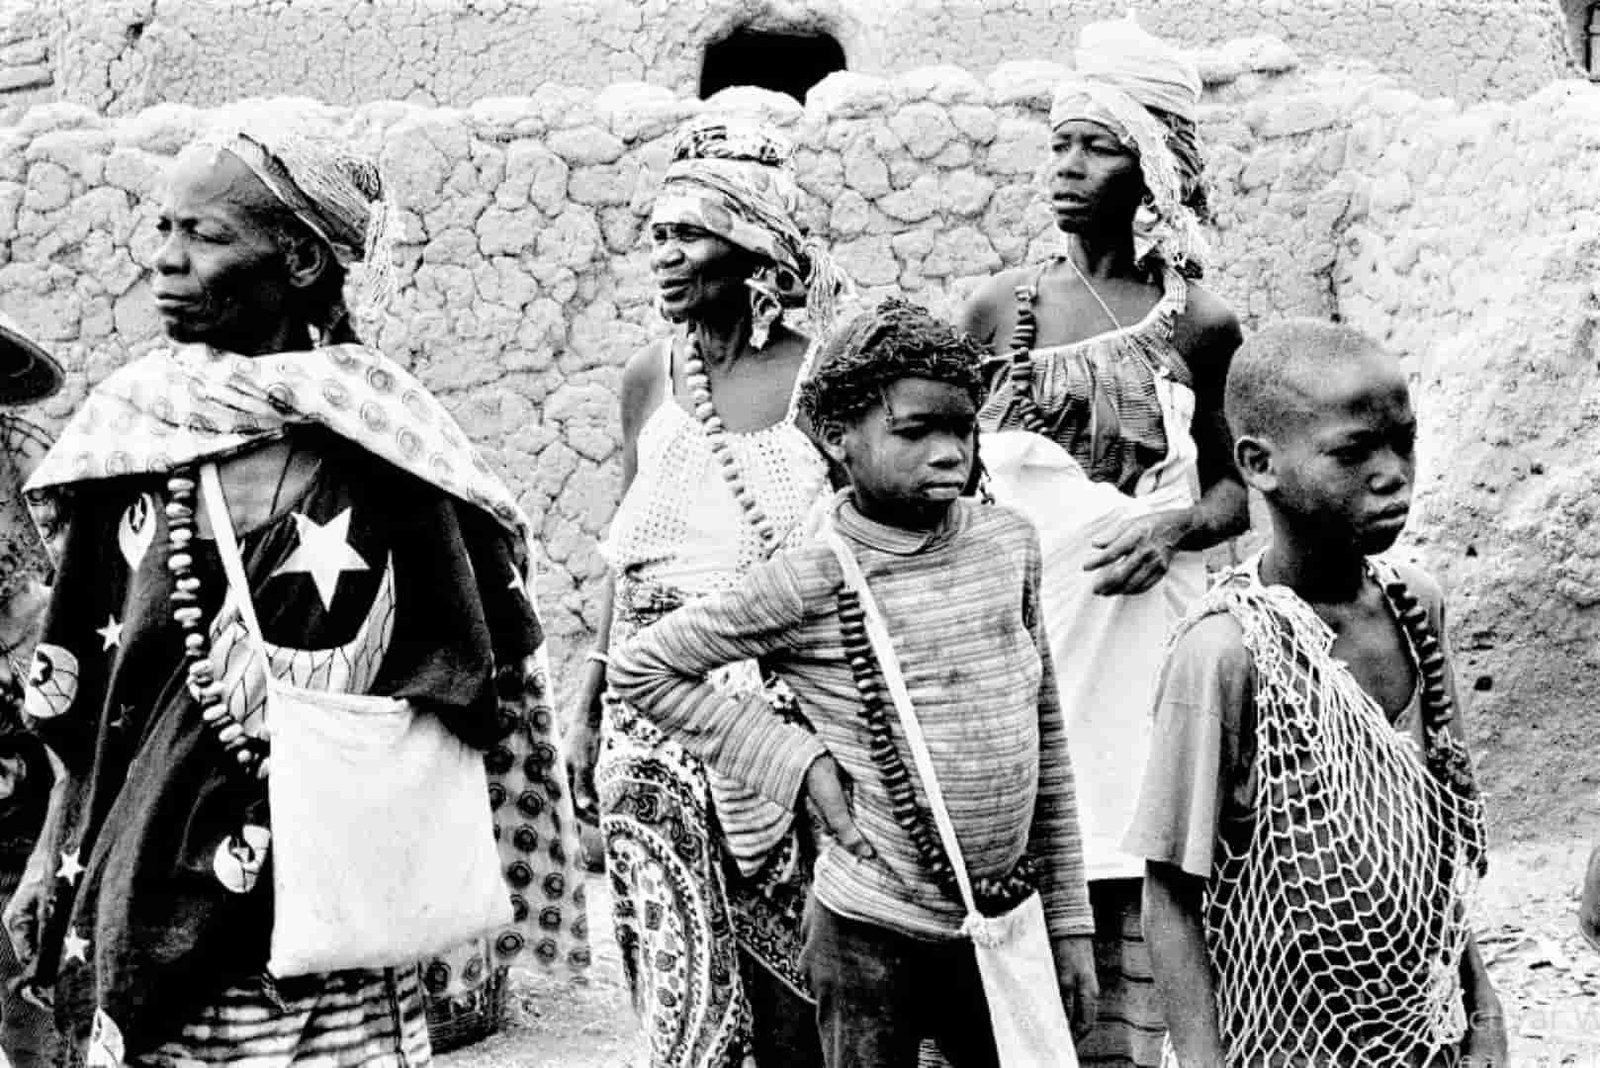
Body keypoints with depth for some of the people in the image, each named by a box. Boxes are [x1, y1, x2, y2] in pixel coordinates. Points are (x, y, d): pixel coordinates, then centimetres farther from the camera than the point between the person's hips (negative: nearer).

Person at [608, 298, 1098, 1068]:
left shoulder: (1010, 544, 2)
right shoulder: (812, 581, -12)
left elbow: (1047, 735, 9)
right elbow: (641, 667, -5)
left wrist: (1068, 921, 10)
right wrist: (799, 760, -10)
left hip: (1002, 926, 4)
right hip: (871, 934, -4)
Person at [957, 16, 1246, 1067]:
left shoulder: (1202, 324, 3)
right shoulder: (1001, 307, 5)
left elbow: (1235, 488, 13)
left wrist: (1176, 526, -6)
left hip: (1142, 632, -1)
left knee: (1126, 917, -3)